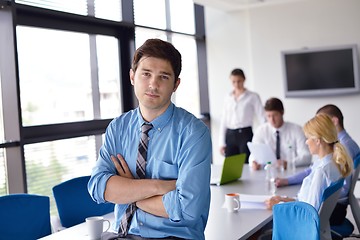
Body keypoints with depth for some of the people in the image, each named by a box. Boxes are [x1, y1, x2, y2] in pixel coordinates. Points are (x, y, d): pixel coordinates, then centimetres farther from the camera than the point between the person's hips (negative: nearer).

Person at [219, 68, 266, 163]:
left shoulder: (253, 97, 1)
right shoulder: (228, 98, 12)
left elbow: (261, 117, -4)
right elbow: (224, 120, 12)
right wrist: (222, 142, 7)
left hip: (245, 134, -3)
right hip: (230, 135, 4)